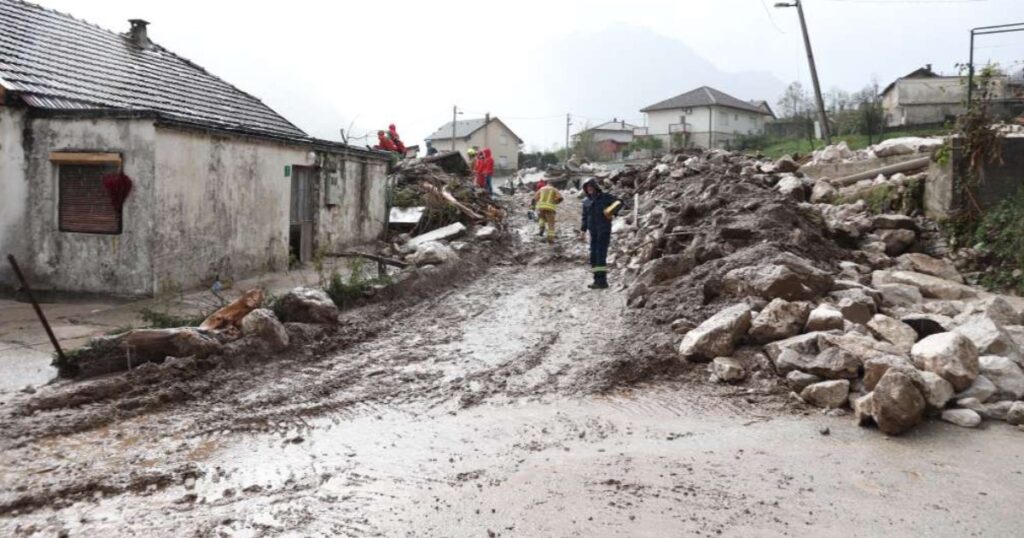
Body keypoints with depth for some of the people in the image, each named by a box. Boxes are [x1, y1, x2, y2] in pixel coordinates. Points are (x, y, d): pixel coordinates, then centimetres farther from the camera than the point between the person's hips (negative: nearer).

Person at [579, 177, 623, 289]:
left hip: (604, 230, -6)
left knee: (601, 255, -13)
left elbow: (619, 202, -2)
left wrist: (613, 213, -18)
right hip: (593, 232, 6)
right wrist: (583, 231, 9)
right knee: (593, 256, 5)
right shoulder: (586, 201, 13)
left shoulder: (605, 197, -1)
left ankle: (602, 281, -14)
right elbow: (585, 217, 17)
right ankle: (597, 280, 10)